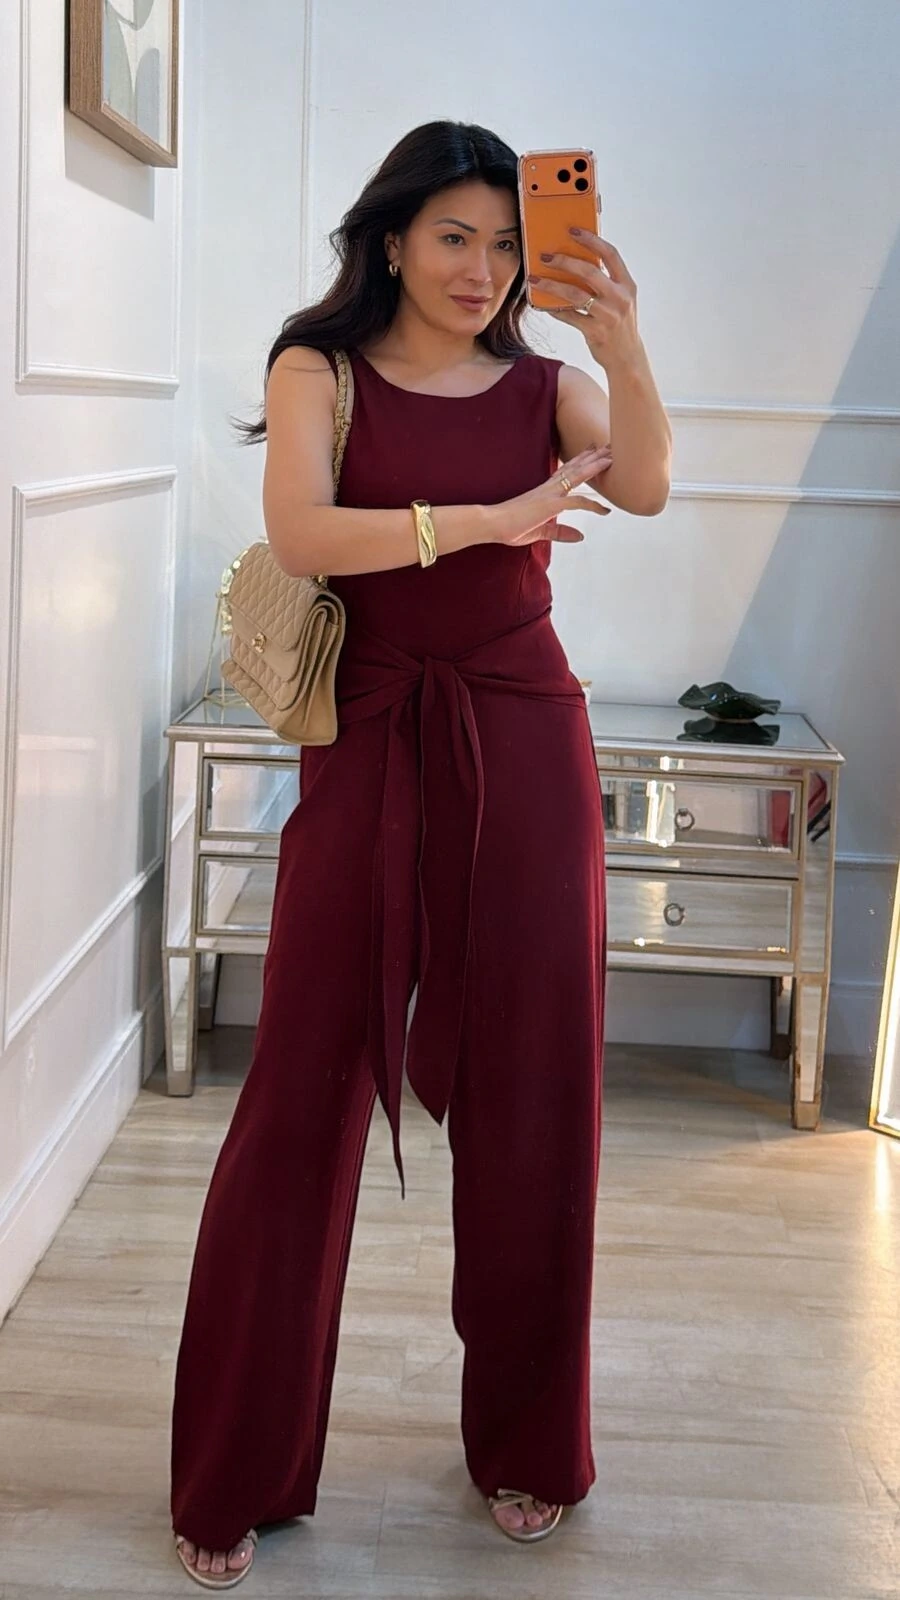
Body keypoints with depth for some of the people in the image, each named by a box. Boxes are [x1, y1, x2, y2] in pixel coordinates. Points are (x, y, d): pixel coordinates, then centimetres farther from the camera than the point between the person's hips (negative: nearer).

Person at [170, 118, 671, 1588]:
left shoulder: (544, 384, 9)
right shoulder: (319, 371, 3)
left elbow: (644, 486, -11)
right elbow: (300, 535, -15)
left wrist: (624, 345, -26)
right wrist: (487, 520, -25)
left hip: (526, 746, 2)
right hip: (372, 740, -2)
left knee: (533, 1090, 6)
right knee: (304, 1091, -2)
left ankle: (527, 1445, 25)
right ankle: (235, 1479, 12)